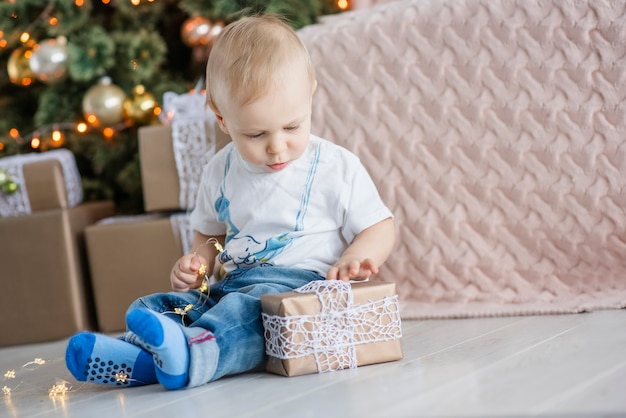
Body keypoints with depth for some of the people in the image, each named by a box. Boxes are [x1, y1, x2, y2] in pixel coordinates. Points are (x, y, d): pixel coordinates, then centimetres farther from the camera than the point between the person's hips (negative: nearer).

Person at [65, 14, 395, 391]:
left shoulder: (337, 167, -1)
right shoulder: (221, 173, 12)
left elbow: (380, 228, 4)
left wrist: (353, 260, -18)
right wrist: (197, 262, 5)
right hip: (230, 287, 6)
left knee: (251, 306, -38)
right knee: (152, 307, -14)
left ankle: (190, 353, -62)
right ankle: (139, 359, -43)